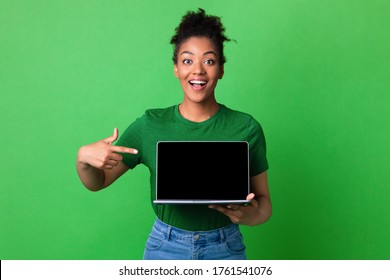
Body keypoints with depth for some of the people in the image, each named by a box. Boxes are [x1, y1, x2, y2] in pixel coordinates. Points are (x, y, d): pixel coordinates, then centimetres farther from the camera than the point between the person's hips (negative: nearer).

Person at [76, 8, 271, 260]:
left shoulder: (246, 128, -10)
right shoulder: (149, 126, -8)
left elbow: (263, 198, -1)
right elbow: (97, 182, 1)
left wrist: (254, 215, -23)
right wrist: (83, 159, -21)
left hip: (225, 250, 0)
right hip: (165, 248, 1)